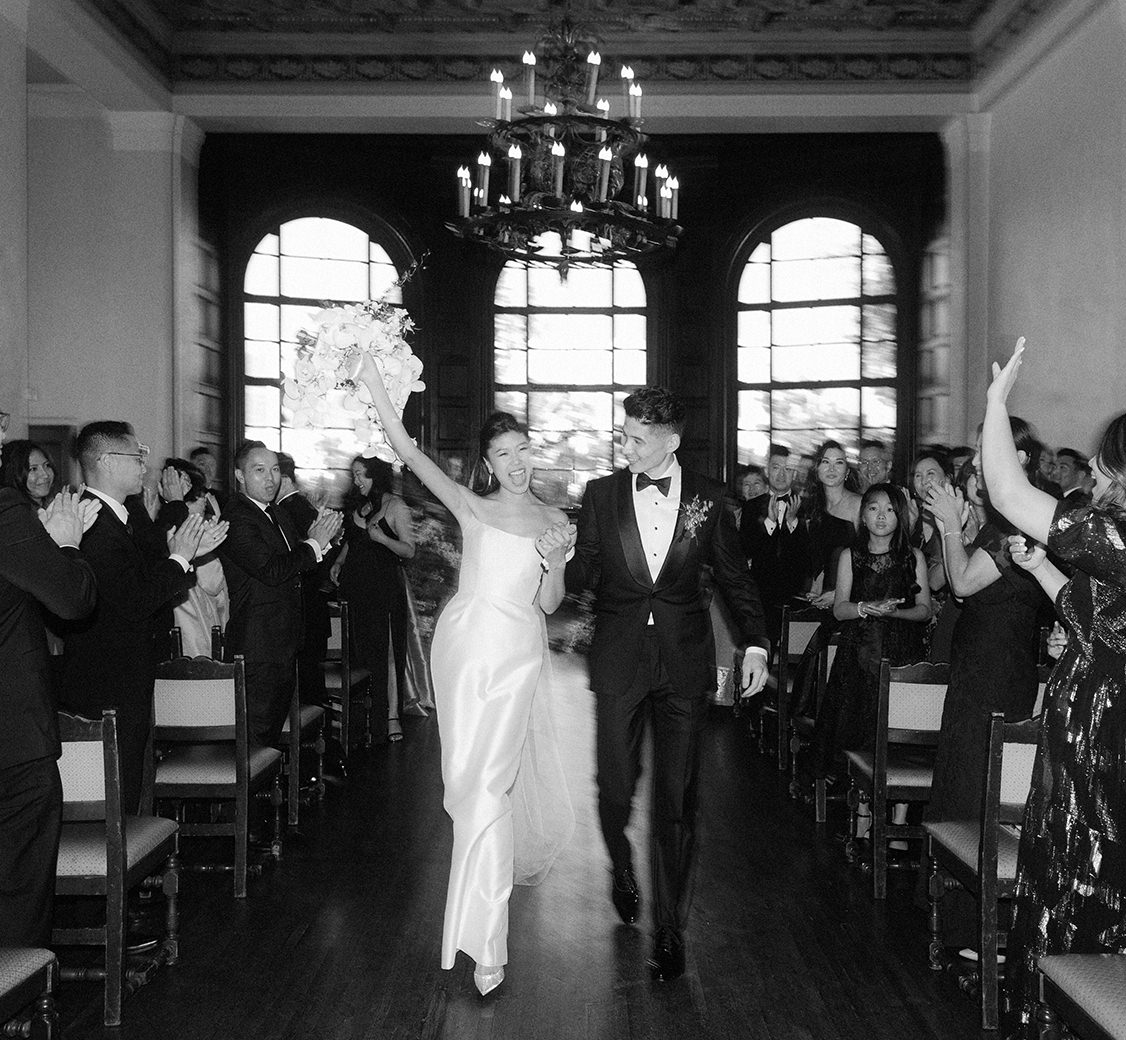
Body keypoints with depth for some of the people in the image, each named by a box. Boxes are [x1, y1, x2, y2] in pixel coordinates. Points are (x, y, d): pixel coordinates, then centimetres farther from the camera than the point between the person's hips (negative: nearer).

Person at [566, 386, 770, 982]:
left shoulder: (707, 498, 1)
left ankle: (670, 929, 16)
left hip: (683, 662, 0)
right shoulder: (601, 494, 2)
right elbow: (580, 573, 4)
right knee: (615, 786, 4)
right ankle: (622, 868, 39)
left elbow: (734, 575, 8)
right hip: (618, 659, 1)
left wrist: (755, 644, 3)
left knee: (676, 799, 2)